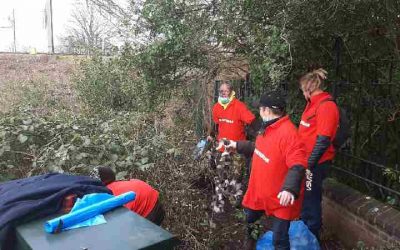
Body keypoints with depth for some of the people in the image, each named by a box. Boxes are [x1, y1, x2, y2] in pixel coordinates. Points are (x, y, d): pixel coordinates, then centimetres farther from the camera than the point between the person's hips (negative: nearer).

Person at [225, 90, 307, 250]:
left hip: (280, 198, -10)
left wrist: (290, 188, -46)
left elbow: (298, 165, -34)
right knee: (248, 220, 27)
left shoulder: (287, 132, -27)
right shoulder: (269, 128, 7)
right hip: (260, 191, 10)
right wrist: (238, 145, 26)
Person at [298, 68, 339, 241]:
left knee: (311, 199, 6)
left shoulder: (326, 106, -19)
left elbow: (323, 140, -23)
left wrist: (309, 164, -21)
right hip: (306, 159, 9)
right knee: (304, 196, 21)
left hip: (314, 163, -9)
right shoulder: (313, 104, 10)